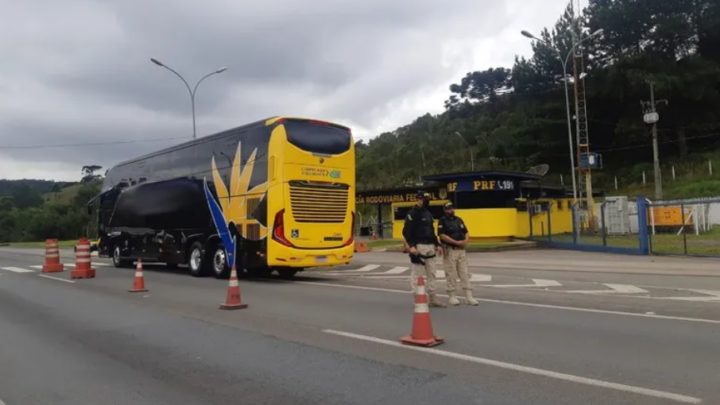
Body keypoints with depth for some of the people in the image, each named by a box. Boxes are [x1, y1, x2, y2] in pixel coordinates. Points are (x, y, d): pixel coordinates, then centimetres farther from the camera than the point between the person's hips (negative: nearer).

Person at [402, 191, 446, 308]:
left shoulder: (428, 213, 18)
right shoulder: (413, 213, -9)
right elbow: (406, 231, -15)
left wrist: (437, 244, 18)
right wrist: (411, 246, -23)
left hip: (430, 247, 9)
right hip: (418, 247, -9)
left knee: (431, 273, 12)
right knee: (418, 274, -3)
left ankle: (432, 298, 20)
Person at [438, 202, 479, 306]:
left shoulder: (459, 219, 15)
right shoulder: (442, 221, -4)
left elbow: (466, 233, 17)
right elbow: (442, 235, -15)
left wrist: (465, 241, -5)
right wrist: (456, 242, -18)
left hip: (461, 250, 6)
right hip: (450, 250, -6)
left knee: (465, 273, 5)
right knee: (451, 274, -1)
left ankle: (469, 296, 7)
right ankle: (452, 296, 9)